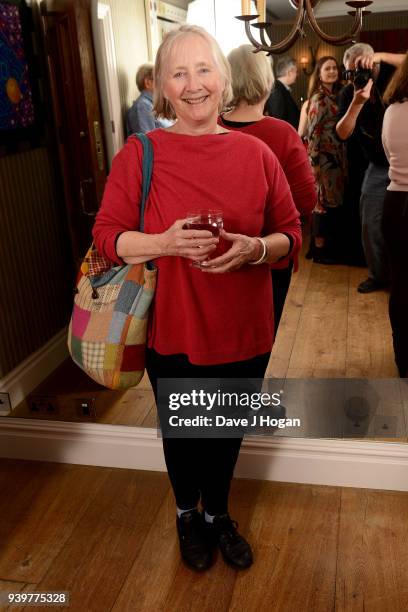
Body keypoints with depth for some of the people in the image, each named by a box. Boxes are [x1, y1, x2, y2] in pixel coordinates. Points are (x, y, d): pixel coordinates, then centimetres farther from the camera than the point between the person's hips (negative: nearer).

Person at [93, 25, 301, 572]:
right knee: (183, 431, 19)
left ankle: (218, 514, 51)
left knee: (228, 430, 20)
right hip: (173, 332, -1)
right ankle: (188, 516, 50)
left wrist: (255, 248, -20)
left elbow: (291, 232, 1)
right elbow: (107, 237, -7)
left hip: (244, 331, 2)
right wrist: (164, 243, -25)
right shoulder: (138, 155, -8)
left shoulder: (256, 153, -2)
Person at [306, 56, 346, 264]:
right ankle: (319, 250, 3)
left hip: (337, 157, 8)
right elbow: (313, 132, -15)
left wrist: (342, 159, 10)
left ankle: (330, 246, 19)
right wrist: (314, 162, -18)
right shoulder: (319, 98, -10)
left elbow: (341, 128, 15)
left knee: (334, 201, 10)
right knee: (324, 202, -4)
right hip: (324, 157, -8)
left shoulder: (335, 96, 14)